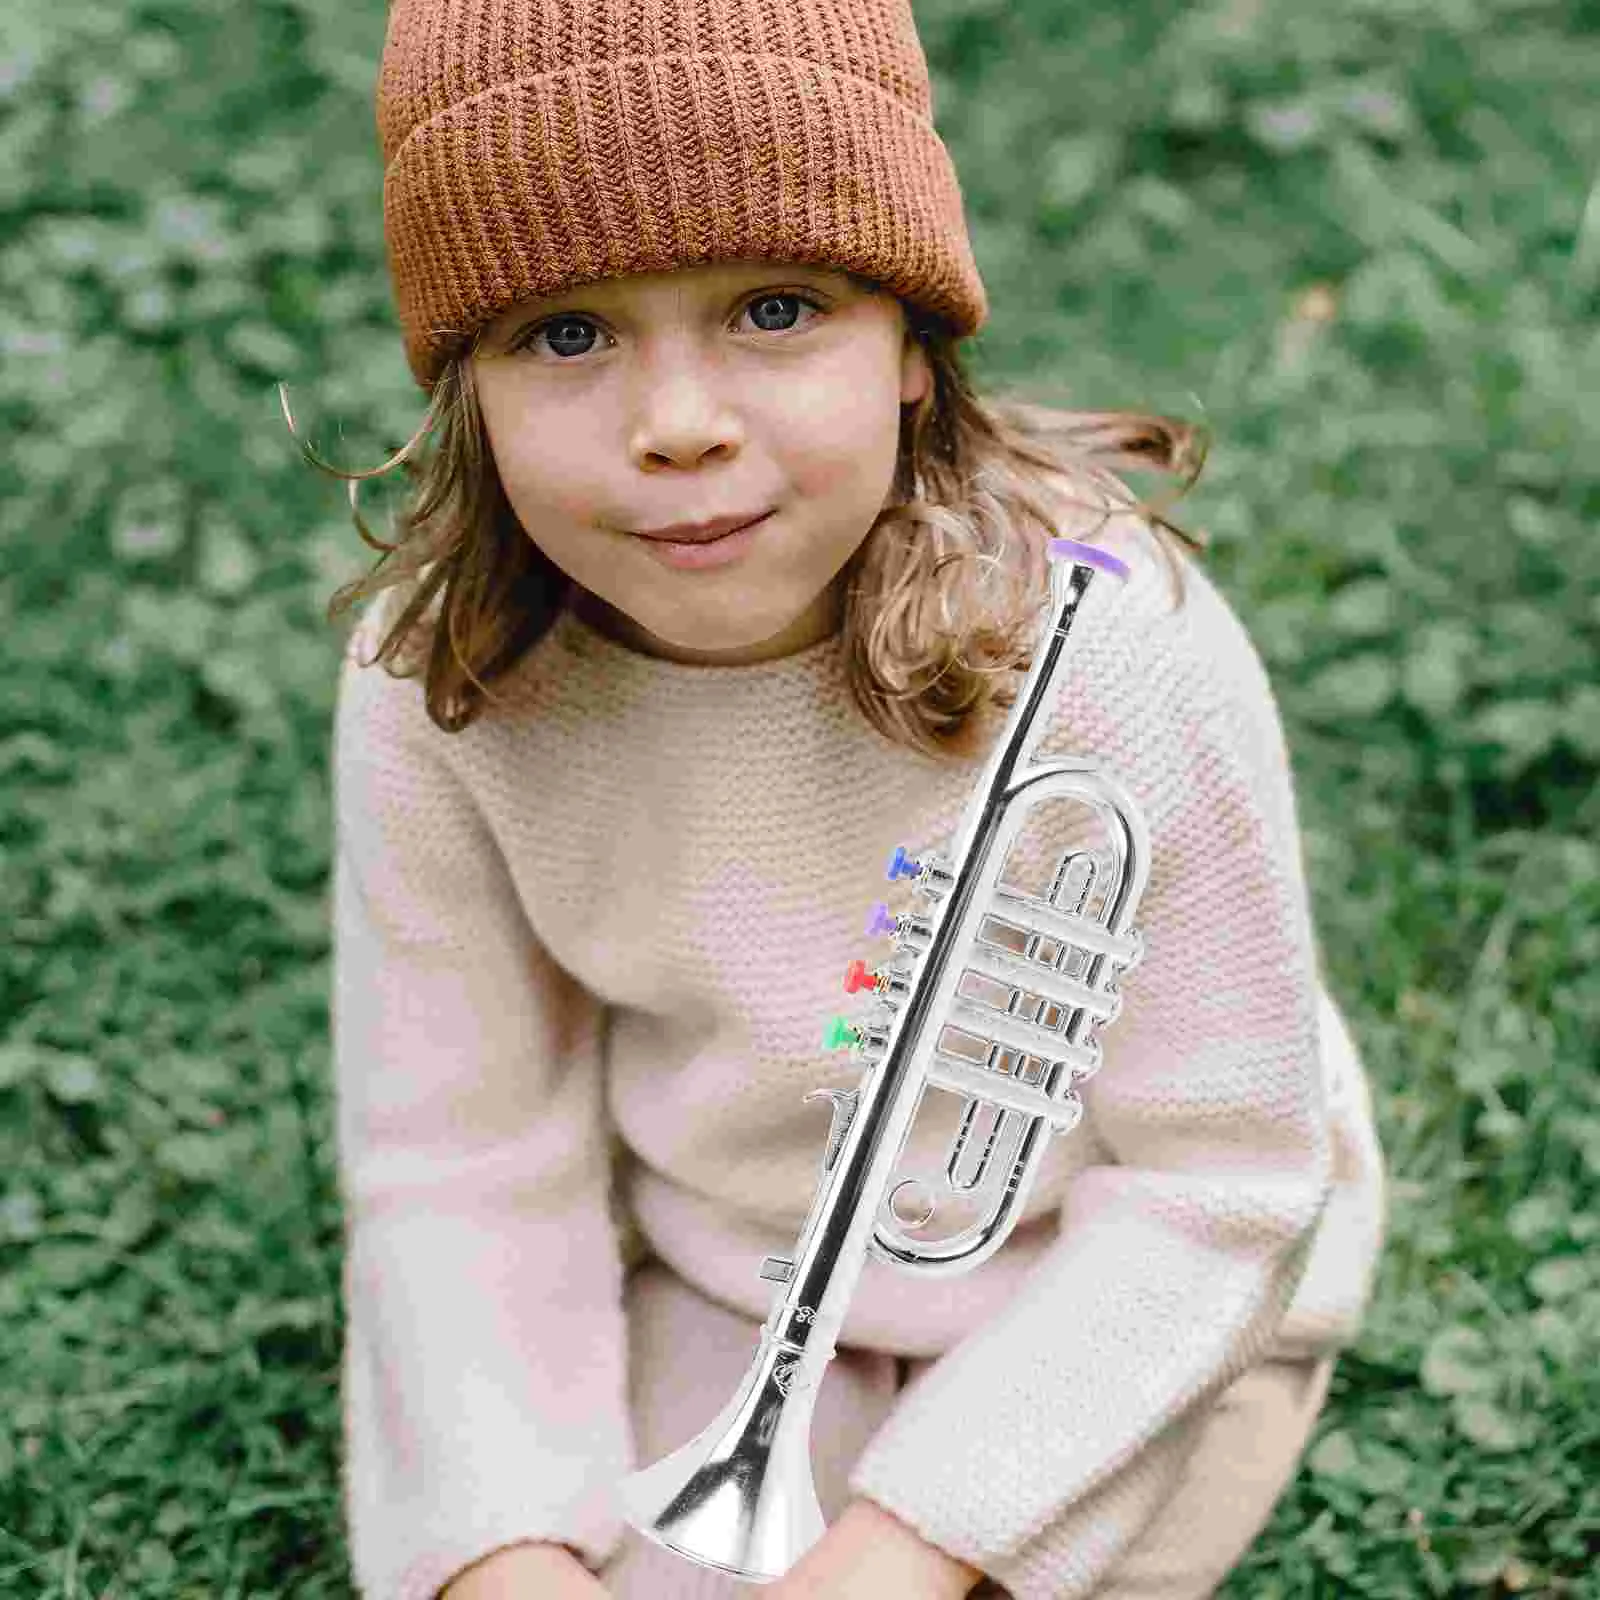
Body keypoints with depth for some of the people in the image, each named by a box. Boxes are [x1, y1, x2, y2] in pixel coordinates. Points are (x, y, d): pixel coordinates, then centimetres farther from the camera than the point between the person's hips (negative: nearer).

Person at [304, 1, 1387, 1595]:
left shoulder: (1124, 662, -31)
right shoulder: (437, 683, -21)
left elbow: (1212, 1180, -19)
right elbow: (456, 1160, -9)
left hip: (1108, 1288, -2)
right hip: (713, 1280, 3)